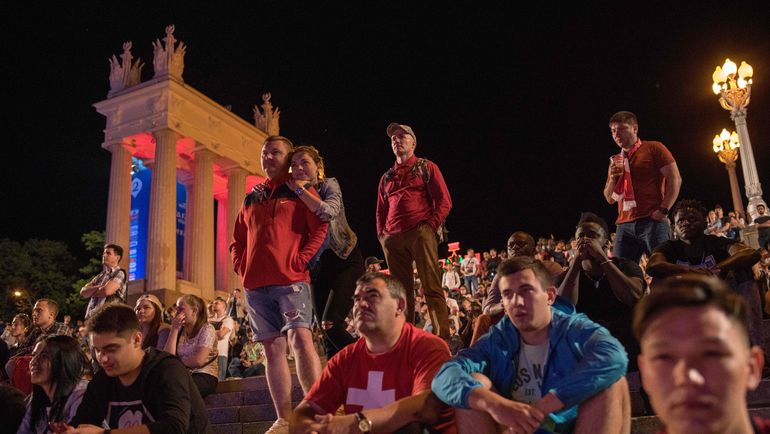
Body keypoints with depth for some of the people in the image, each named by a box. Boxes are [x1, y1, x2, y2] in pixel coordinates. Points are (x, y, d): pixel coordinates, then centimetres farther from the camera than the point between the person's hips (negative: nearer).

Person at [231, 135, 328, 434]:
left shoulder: (300, 191, 7)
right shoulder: (252, 198, 21)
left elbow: (320, 230, -3)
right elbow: (237, 239, 25)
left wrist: (300, 260, -11)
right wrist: (241, 267, 10)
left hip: (290, 280, -5)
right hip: (256, 285, 5)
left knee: (300, 337, -18)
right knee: (273, 348, 3)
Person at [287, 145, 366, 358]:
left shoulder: (329, 185, -11)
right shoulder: (291, 195, 2)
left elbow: (329, 212, -32)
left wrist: (300, 189, -25)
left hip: (346, 261, -5)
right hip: (317, 265, 6)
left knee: (330, 323, -17)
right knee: (325, 330, 5)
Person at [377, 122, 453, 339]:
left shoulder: (426, 167, 12)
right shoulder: (387, 177, 24)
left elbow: (444, 201, 4)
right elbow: (381, 210, 27)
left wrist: (432, 225, -7)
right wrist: (382, 234, 11)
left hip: (420, 233, -4)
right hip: (392, 238, 5)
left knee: (431, 287, -10)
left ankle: (442, 336, -11)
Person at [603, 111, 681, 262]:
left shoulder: (653, 148, 5)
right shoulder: (615, 161, 21)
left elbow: (675, 179, -3)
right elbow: (610, 199, 22)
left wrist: (663, 210, -14)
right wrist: (612, 178, 2)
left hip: (652, 221, -5)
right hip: (625, 225, 5)